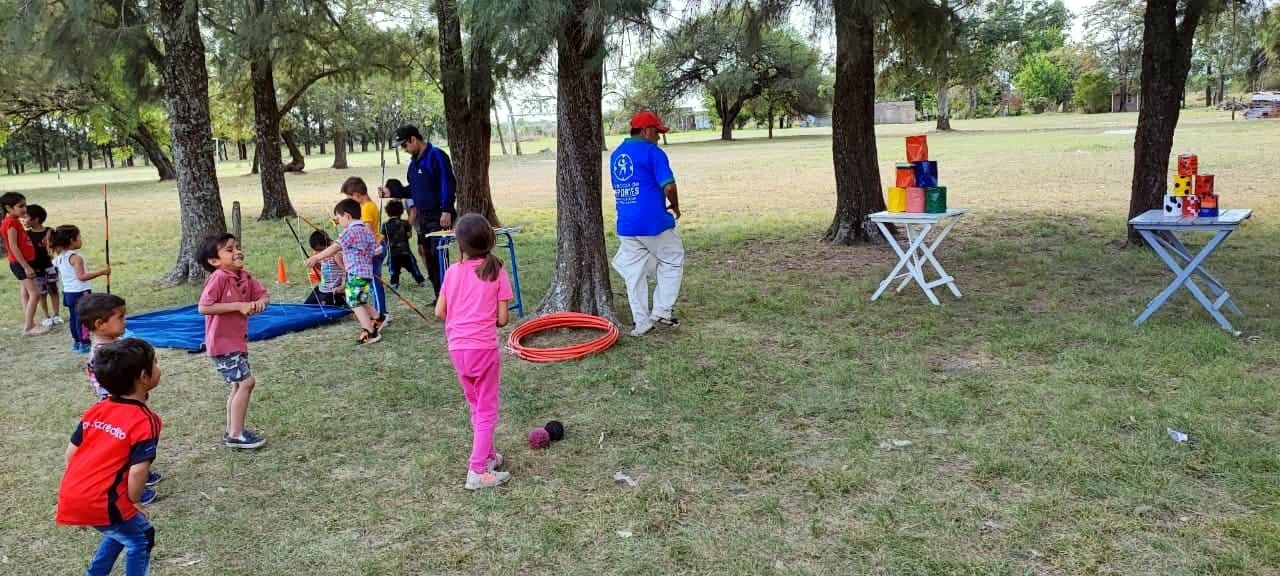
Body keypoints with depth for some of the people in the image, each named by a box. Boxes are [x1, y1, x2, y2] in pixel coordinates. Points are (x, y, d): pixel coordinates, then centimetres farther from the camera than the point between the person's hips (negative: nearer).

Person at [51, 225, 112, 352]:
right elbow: (81, 276, -26)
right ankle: (84, 344, -3)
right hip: (80, 292, -9)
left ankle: (76, 342, 25)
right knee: (83, 318, -5)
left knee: (73, 317, 17)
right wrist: (101, 272, -27)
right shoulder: (75, 257, -20)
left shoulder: (59, 257, 7)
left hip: (67, 292, 9)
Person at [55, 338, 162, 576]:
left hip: (71, 496, 8)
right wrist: (134, 501, -3)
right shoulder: (146, 421, -14)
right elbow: (138, 472, -20)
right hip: (100, 502, -8)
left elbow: (71, 453, 13)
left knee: (120, 531, 29)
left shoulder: (95, 410, 9)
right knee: (141, 539, 13)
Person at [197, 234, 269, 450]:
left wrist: (260, 302, -18)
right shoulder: (218, 278, -21)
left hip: (238, 341, 9)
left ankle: (232, 431, 32)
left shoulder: (246, 277, 2)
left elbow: (264, 295, 6)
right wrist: (239, 306, -27)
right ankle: (236, 434, -2)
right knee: (246, 382, -11)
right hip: (223, 343, -9)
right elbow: (204, 307, -27)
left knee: (238, 385, 18)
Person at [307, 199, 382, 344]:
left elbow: (334, 249, -11)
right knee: (361, 302, 22)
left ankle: (370, 333, -10)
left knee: (355, 303, -7)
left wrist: (315, 258, -5)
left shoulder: (349, 231, -12)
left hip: (355, 274, -9)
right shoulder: (367, 230, 13)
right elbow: (377, 250, 13)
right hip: (367, 272, 9)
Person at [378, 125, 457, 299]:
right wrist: (392, 192, 12)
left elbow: (448, 184, -17)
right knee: (426, 254, 10)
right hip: (423, 216, 9)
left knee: (438, 255, -9)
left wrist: (446, 211, -22)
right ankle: (439, 298, 18)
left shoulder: (436, 156, -12)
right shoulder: (414, 161, 15)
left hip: (438, 217, -9)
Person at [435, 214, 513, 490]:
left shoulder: (453, 272, 0)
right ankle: (478, 471, 4)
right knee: (487, 409, 7)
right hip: (484, 347, -3)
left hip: (457, 348, 4)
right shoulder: (496, 272, -7)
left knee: (476, 406, 21)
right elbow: (502, 319, -8)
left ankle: (486, 455, 35)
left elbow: (439, 313, 2)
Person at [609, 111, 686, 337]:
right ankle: (662, 310, 10)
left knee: (634, 273, 10)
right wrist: (675, 207, 2)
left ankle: (641, 322, 14)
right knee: (672, 261, 14)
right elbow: (669, 186, -18)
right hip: (653, 223, -6)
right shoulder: (653, 152, -10)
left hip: (625, 225, 6)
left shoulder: (616, 154, 13)